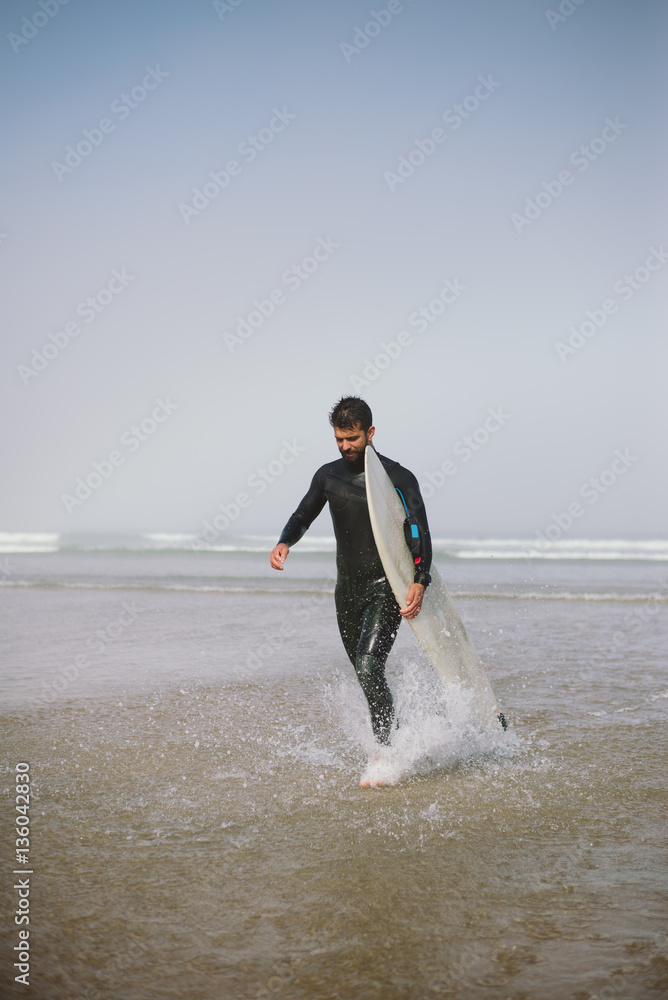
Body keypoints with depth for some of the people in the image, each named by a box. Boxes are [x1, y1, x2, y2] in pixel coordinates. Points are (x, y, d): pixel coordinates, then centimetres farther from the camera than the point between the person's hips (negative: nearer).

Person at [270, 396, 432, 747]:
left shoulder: (398, 478, -9)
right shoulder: (329, 475, 6)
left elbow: (420, 534, -14)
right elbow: (302, 517, 15)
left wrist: (419, 582, -30)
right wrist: (284, 542, -8)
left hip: (386, 589, -6)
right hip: (348, 589, 6)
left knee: (368, 667, -21)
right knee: (367, 675, 13)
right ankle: (396, 738, 32)